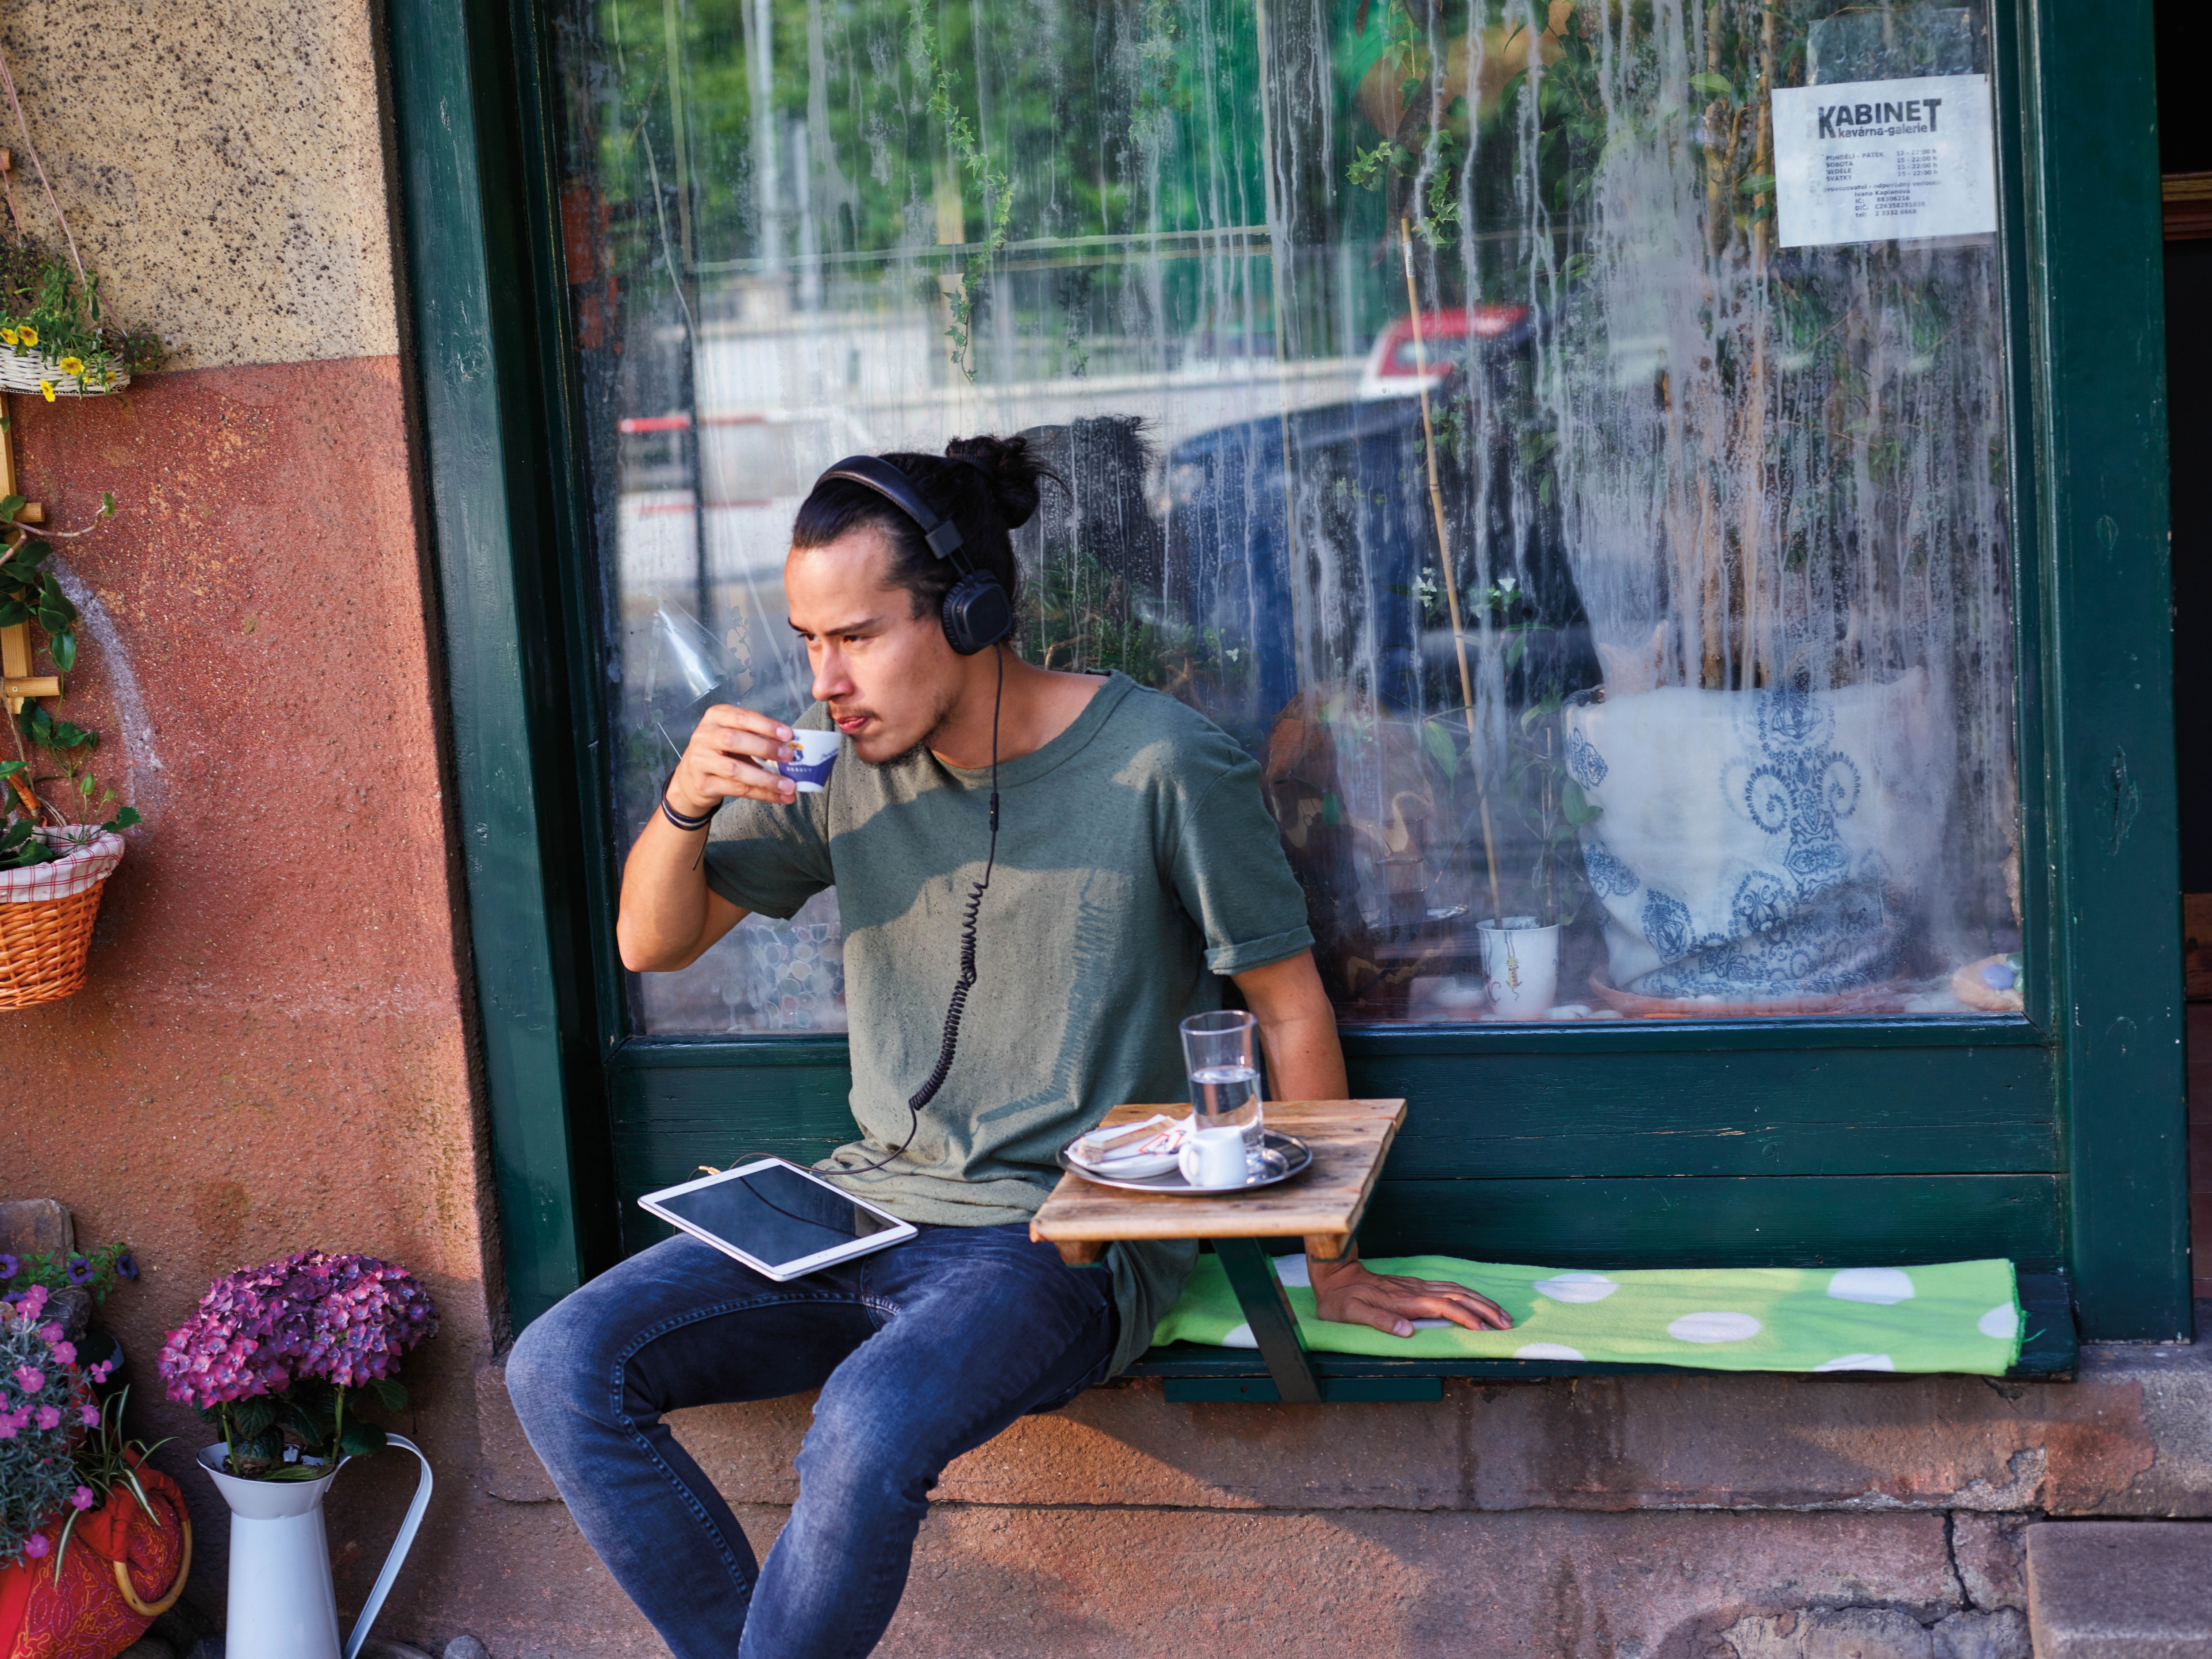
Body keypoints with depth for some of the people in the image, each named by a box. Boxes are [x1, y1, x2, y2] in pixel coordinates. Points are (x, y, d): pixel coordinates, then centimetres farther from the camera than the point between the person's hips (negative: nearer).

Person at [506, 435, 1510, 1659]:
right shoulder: (842, 753, 4)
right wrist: (687, 804, -10)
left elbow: (1290, 1009, -2)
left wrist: (1330, 1268, 1)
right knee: (560, 1371, -13)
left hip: (1064, 1241, -6)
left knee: (865, 1432, -35)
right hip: (866, 1202, 6)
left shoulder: (1158, 766, -11)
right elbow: (653, 944, 11)